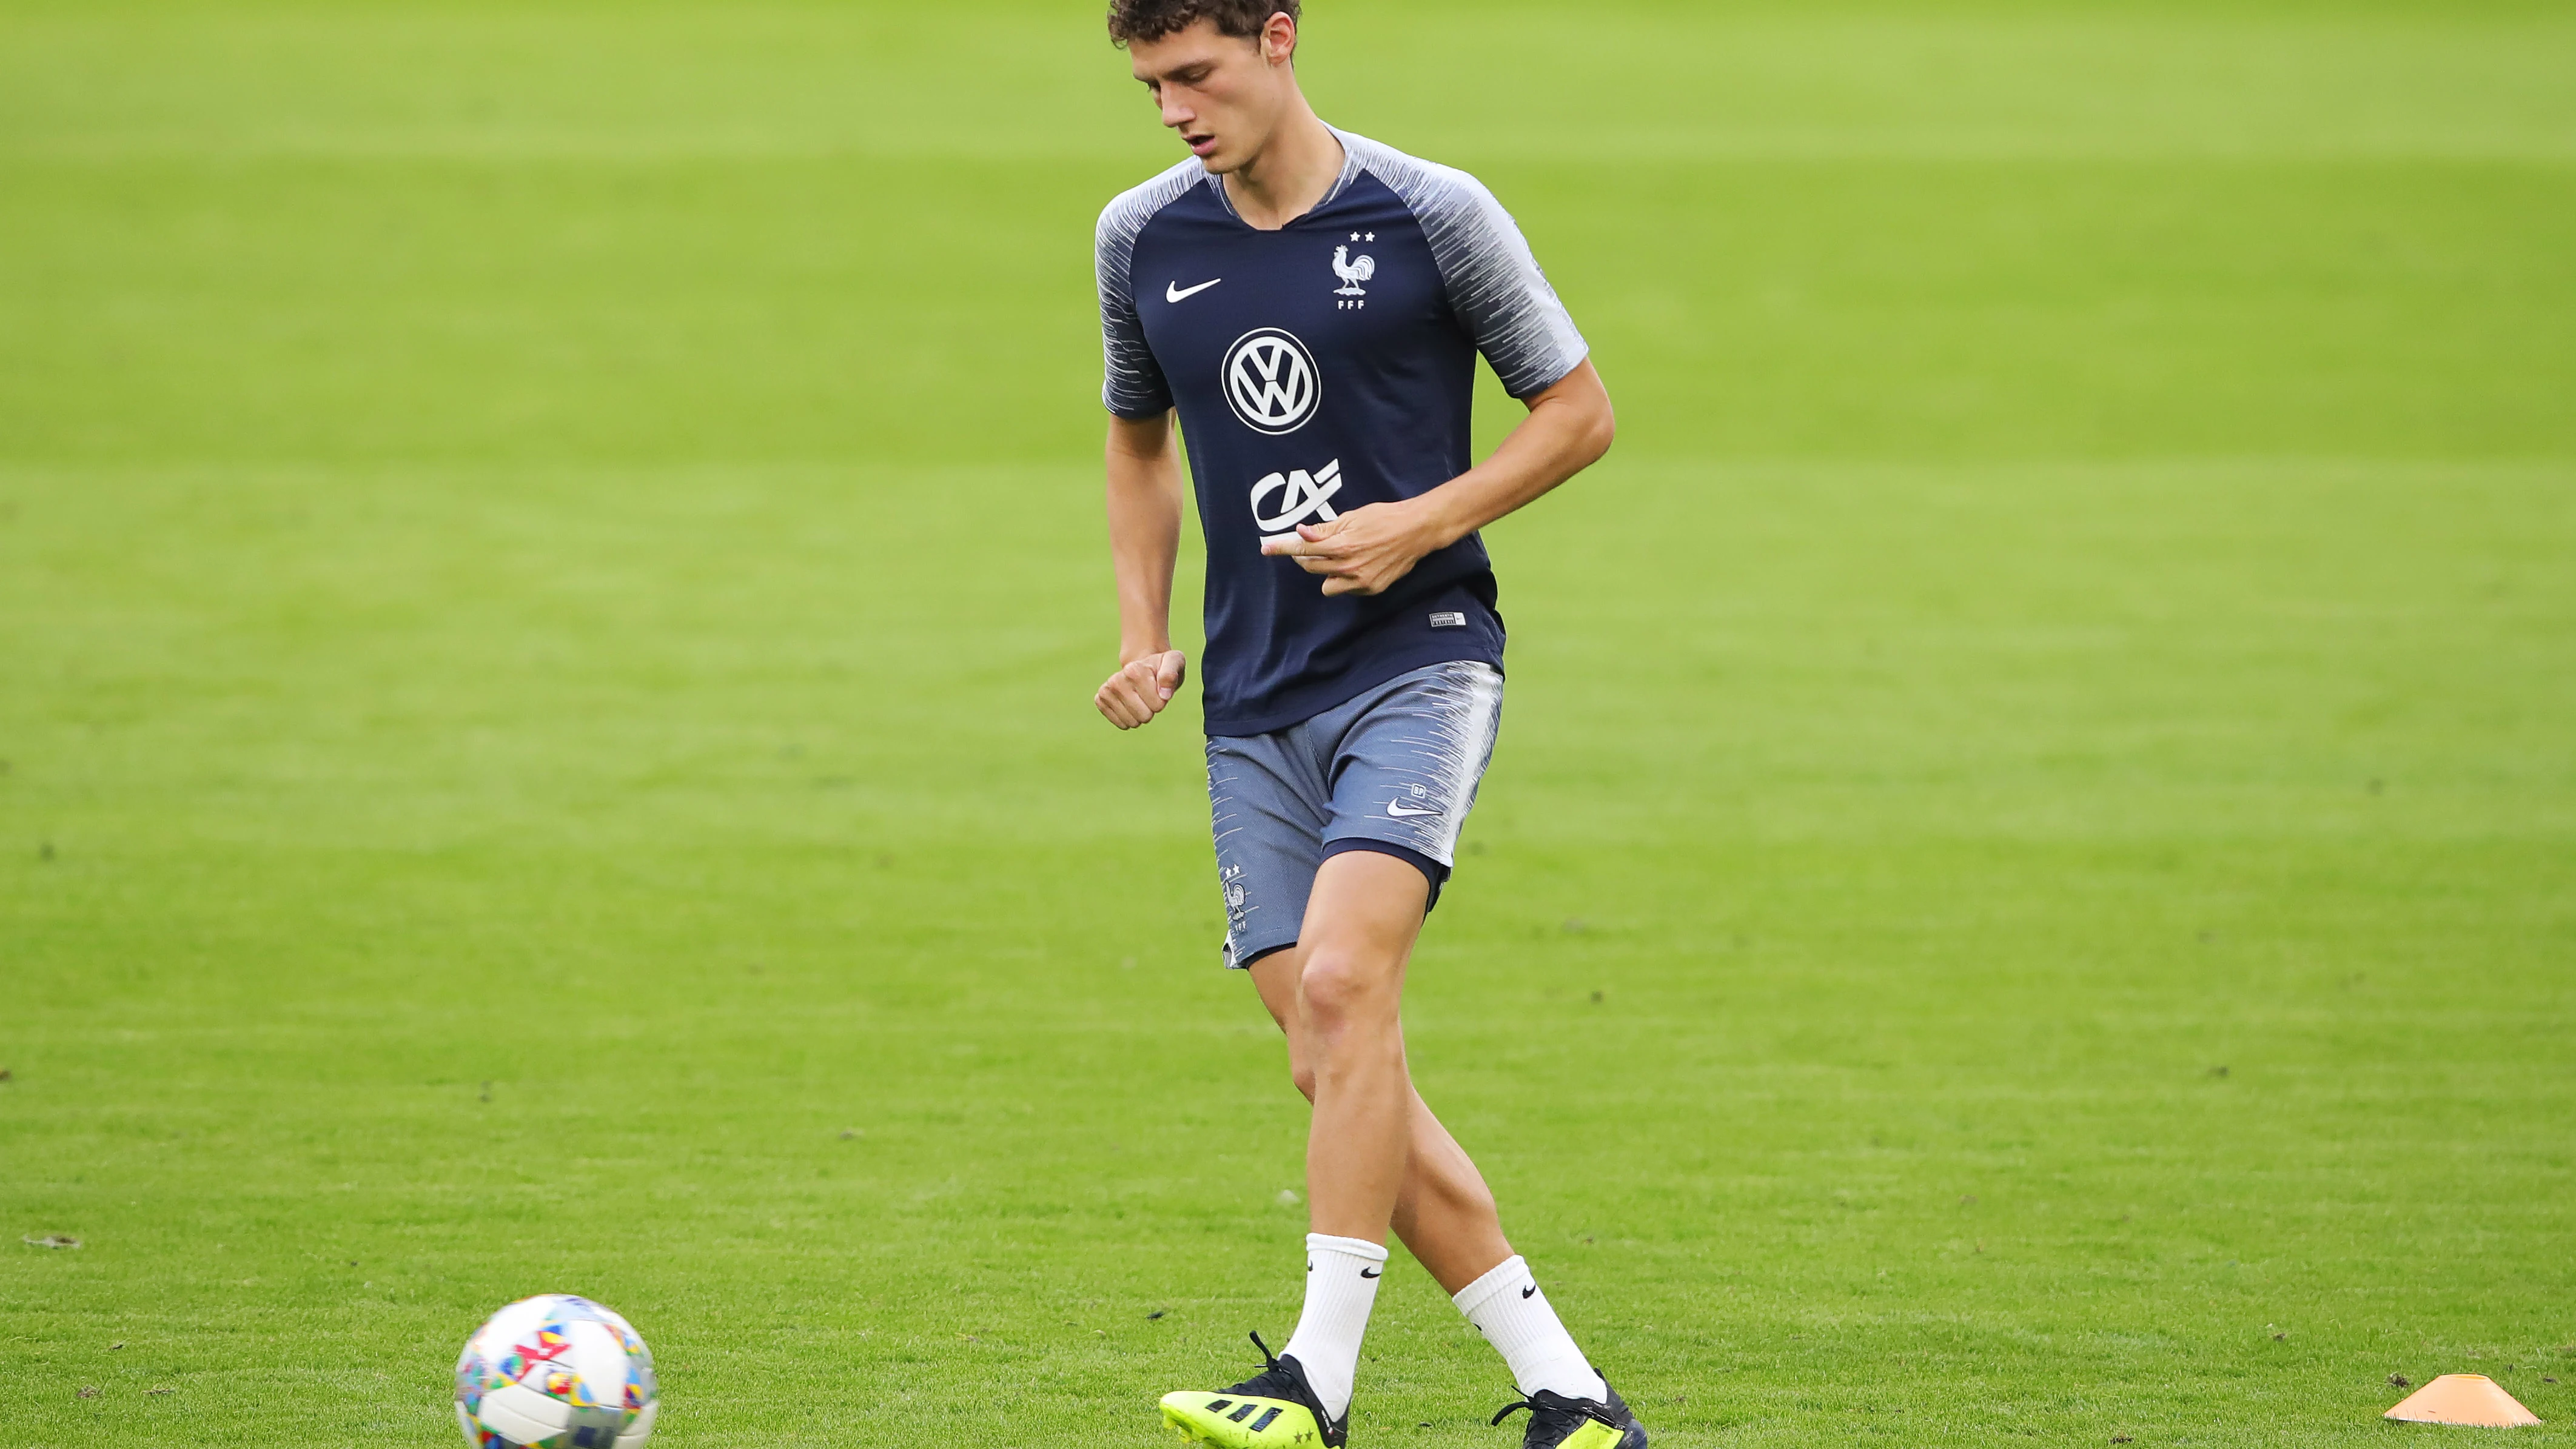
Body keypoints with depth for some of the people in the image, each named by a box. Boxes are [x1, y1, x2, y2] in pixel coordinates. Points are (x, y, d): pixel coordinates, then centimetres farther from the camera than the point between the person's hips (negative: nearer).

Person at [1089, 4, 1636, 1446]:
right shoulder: (1142, 240, 7)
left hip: (1419, 655, -5)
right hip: (1257, 701, 5)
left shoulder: (1435, 217, -6)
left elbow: (1580, 414, 2)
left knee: (1343, 985, -24)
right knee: (1336, 1071, -2)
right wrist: (1145, 637, 11)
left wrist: (1422, 525, -12)